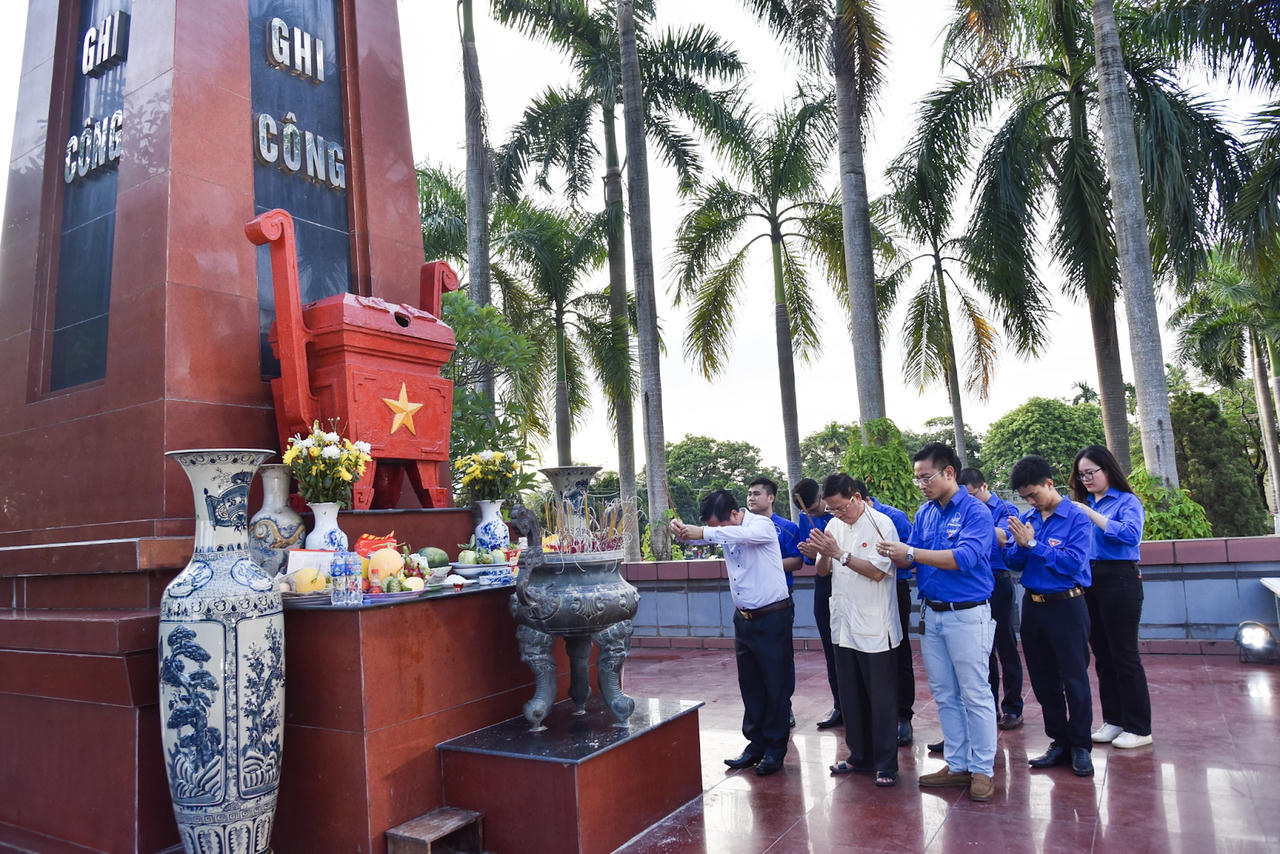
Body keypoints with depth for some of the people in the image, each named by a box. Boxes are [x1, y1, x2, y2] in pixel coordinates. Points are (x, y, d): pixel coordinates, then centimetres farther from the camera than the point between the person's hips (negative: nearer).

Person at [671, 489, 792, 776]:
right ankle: (756, 744, 26)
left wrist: (704, 532, -40)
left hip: (772, 618, -7)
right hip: (744, 618, 7)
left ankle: (775, 750, 15)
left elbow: (744, 535, -37)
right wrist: (682, 531, -22)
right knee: (750, 685, 14)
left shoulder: (762, 526, -16)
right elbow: (700, 537, 1)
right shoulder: (726, 532, 6)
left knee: (776, 686, 3)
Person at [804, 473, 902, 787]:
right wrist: (823, 553, -11)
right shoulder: (834, 525, 7)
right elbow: (823, 570, 10)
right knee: (851, 696, 16)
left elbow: (877, 572, -18)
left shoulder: (881, 524, -11)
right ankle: (860, 755, 30)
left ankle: (886, 764, 16)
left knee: (881, 699, 4)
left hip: (875, 628, -6)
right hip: (844, 626, 6)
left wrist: (840, 553, -20)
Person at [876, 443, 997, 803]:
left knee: (975, 695, 3)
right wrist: (894, 555, -16)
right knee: (944, 695, 14)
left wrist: (911, 552, -26)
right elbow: (911, 559, 7)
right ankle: (957, 765, 26)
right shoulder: (924, 513, 9)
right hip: (931, 613, 7)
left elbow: (963, 558, -25)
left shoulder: (975, 511, -12)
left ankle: (983, 770, 16)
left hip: (967, 614, -7)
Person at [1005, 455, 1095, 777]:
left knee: (1074, 678, 3)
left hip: (1066, 605, -6)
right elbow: (1013, 562, 6)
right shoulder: (1026, 518, 6)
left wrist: (1033, 544, -19)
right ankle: (1059, 741, 25)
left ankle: (1080, 746, 17)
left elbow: (1074, 562, -21)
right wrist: (1019, 544, -14)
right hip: (1033, 604, 6)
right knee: (1043, 679, 12)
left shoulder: (1076, 517, -10)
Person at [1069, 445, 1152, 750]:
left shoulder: (1127, 501, -5)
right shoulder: (1083, 505, 12)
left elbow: (1131, 533, -25)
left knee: (1124, 654, -1)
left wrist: (1091, 515, -23)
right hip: (1088, 583, 7)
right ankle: (1114, 720, 24)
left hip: (1119, 582, -6)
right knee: (1103, 655, 13)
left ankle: (1139, 728, 10)